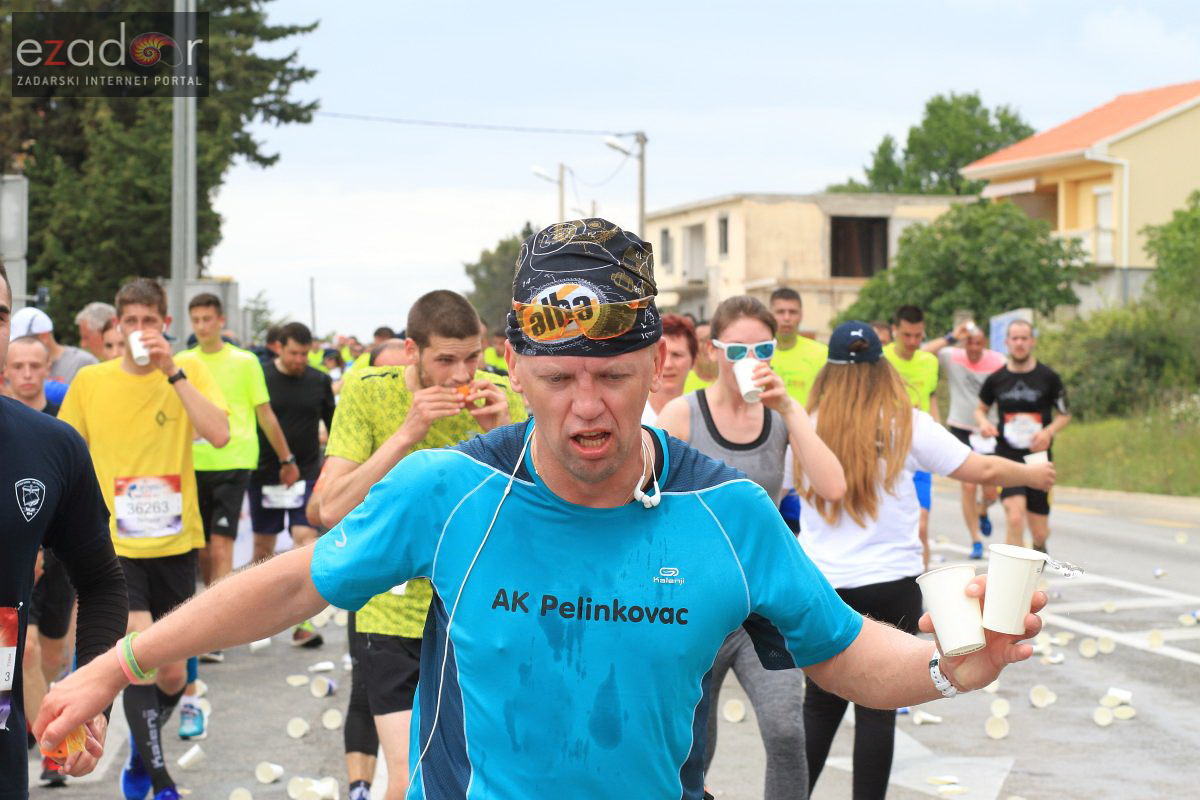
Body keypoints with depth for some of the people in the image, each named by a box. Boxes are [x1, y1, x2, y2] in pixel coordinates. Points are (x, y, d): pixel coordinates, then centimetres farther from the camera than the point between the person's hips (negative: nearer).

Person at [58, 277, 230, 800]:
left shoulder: (189, 371, -3)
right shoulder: (91, 381, -1)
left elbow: (219, 434, -20)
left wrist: (172, 371, -24)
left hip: (175, 542, 1)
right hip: (114, 544, -1)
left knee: (172, 675, 10)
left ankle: (141, 752, 38)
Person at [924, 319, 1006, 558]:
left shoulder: (999, 362, -5)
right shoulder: (952, 357, -7)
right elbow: (923, 353, -22)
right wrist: (952, 337, -24)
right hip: (961, 429, -1)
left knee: (991, 493, 1)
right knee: (968, 486, -10)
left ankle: (982, 511, 39)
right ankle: (976, 540, 2)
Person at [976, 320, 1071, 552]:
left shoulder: (1048, 378, -2)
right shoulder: (996, 379, 1)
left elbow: (1065, 415, 8)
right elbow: (980, 409, 18)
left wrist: (1048, 432, -12)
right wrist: (983, 422, -5)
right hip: (1007, 457, 0)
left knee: (1039, 532, 8)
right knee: (1015, 518, -23)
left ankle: (1039, 549, 45)